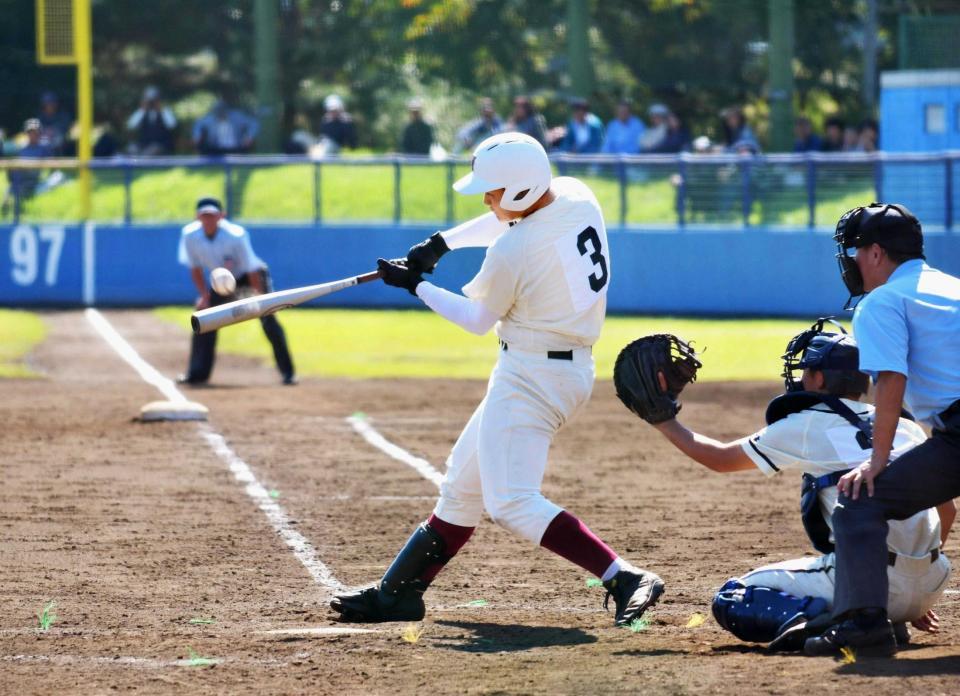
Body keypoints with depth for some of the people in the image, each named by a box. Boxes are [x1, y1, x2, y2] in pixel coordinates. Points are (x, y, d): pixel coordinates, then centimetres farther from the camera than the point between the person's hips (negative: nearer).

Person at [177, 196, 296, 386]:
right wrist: (204, 296, -12)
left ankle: (287, 372, -15)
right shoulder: (190, 235, -20)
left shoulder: (235, 236, -33)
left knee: (268, 319, -18)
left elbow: (252, 270, -27)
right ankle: (198, 373, 10)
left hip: (252, 275, -5)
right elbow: (196, 267, -6)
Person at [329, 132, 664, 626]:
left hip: (531, 376, -10)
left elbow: (478, 321, -4)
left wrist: (415, 286, 8)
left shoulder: (510, 252, -22)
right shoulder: (577, 197, 0)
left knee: (512, 503, -15)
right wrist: (441, 243, 19)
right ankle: (397, 594, 24)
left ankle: (625, 580, -24)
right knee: (463, 486, 17)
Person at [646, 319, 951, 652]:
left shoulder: (806, 426, 4)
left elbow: (720, 458, 16)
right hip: (927, 593, 6)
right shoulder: (907, 427, 18)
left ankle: (818, 618, -19)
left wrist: (664, 422, 30)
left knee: (732, 600, 6)